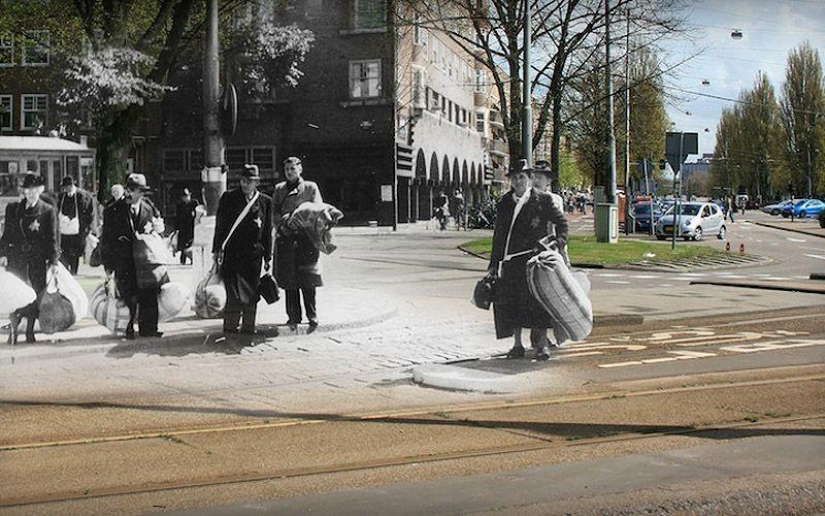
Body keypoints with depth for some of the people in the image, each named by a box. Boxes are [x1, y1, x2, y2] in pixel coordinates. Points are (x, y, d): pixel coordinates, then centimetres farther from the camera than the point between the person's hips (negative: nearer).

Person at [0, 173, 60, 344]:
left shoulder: (48, 211, 2)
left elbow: (52, 239, 1)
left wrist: (53, 261, -6)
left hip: (38, 259, -1)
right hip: (16, 257, 1)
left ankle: (30, 331, 14)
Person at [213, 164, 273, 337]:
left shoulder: (265, 201, 8)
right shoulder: (228, 198, 5)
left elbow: (267, 231, 9)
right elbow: (220, 225, 5)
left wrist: (267, 257, 7)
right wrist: (218, 249, -2)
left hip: (253, 254, 2)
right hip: (231, 253, -2)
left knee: (251, 295, 6)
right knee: (234, 294, -8)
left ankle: (248, 329, 17)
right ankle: (230, 329, 0)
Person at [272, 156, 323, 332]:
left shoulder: (310, 187, 9)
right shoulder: (279, 189, 16)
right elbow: (274, 212, 10)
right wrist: (281, 225, -10)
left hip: (306, 240, -2)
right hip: (285, 239, 2)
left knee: (307, 281, -7)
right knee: (289, 281, 2)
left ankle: (312, 318, -1)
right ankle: (293, 318, 11)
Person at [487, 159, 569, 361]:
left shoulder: (543, 200, 2)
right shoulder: (505, 202, 13)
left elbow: (561, 221, 11)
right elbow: (498, 234, 16)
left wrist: (559, 243, -6)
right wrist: (494, 264, 15)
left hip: (534, 257, -4)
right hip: (510, 261, 4)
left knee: (538, 300, -7)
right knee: (512, 302, 4)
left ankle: (540, 342, 3)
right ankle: (517, 344, 13)